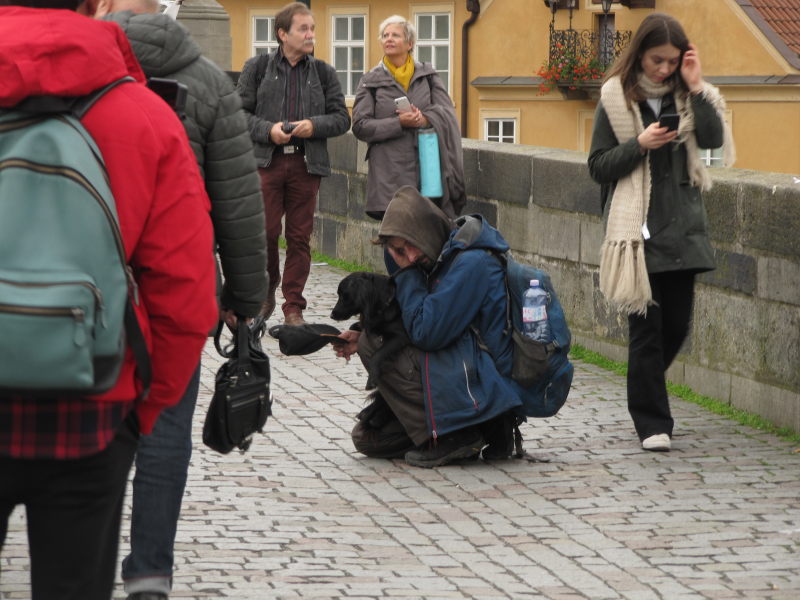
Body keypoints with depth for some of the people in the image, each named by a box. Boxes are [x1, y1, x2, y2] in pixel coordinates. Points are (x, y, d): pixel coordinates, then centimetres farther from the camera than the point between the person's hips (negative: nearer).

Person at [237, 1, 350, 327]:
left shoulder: (323, 73, 12)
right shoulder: (257, 68, 7)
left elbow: (341, 118, 11)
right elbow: (240, 112, 4)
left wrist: (315, 126, -8)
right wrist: (267, 130, -11)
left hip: (307, 163, 2)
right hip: (267, 161, -2)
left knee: (300, 237, 1)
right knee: (266, 232, -5)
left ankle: (294, 307, 7)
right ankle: (266, 292, 17)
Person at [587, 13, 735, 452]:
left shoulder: (687, 96, 8)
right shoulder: (616, 98, 0)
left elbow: (713, 139, -9)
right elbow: (598, 167, 0)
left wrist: (695, 88, -15)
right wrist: (640, 144, -13)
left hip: (681, 226, 3)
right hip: (637, 226, -3)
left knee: (677, 324, 7)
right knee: (646, 326, -4)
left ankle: (645, 394, 31)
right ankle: (652, 423, 1)